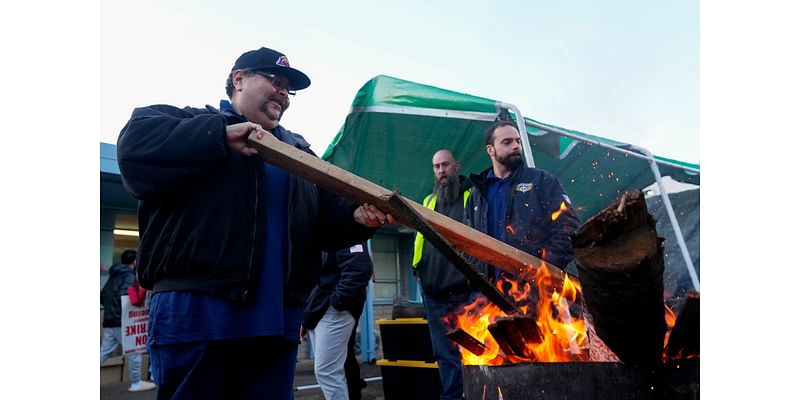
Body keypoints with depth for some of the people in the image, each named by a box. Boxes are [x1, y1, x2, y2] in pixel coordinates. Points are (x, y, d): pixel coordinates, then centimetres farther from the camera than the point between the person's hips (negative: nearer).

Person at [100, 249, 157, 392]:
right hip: (121, 321, -8)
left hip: (109, 321, 9)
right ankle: (137, 383, 7)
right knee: (134, 352, 1)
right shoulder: (129, 275, -10)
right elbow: (124, 295, -23)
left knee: (104, 352, 11)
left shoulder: (114, 275, 17)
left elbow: (102, 296, 18)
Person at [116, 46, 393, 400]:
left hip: (276, 318, 5)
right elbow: (135, 141, -12)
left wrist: (356, 217, -8)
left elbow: (328, 221, 15)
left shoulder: (299, 152, 21)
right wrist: (221, 136, -18)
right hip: (194, 309, -5)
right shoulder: (190, 120, 8)